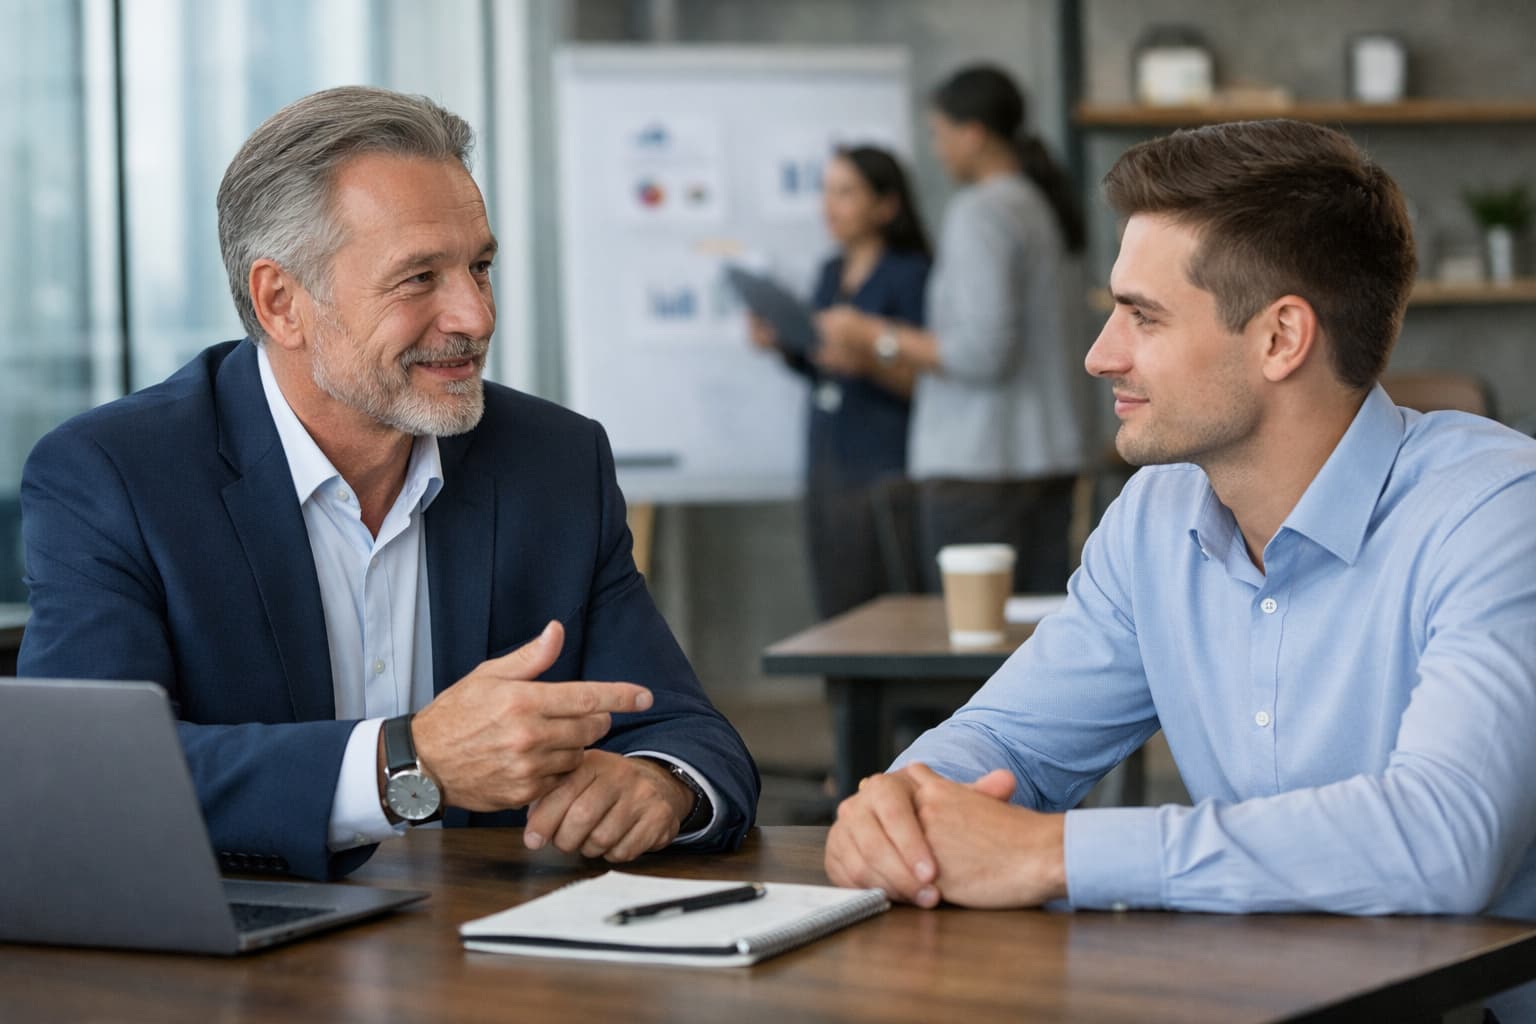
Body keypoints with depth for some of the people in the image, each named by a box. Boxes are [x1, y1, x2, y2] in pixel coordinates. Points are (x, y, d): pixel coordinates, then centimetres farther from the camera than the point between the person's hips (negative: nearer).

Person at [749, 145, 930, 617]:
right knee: (834, 613, 6)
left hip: (884, 467, -8)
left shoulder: (911, 274, -6)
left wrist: (868, 361, -26)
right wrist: (781, 345, 6)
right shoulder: (831, 273, 16)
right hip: (827, 463, 8)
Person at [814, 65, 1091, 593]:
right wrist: (878, 356, 21)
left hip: (980, 469, -9)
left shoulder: (980, 212, -12)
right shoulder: (1046, 205, 15)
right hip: (1049, 464, 9)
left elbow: (982, 352, -19)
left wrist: (878, 339, -7)